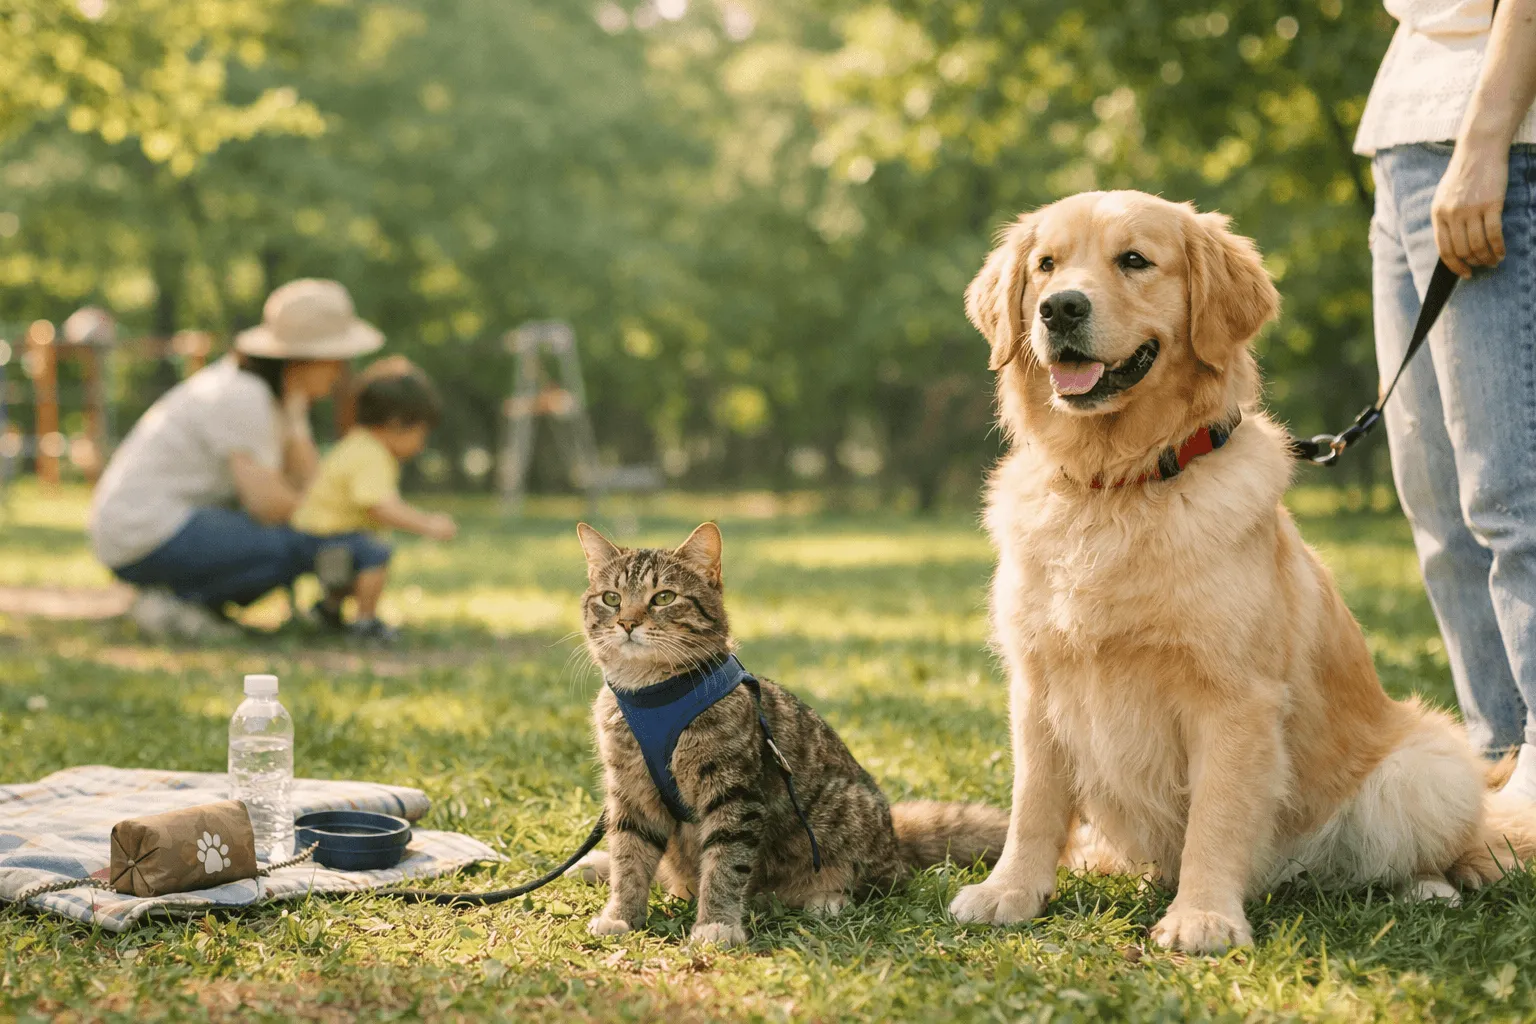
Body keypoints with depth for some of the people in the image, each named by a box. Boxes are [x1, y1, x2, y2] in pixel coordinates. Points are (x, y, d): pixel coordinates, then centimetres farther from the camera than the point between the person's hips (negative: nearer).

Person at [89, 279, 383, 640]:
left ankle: (173, 596, 7)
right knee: (299, 548, -19)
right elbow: (269, 504, -21)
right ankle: (172, 599, -8)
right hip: (146, 536, -10)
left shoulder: (280, 393, 9)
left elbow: (307, 484, 3)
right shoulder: (243, 397, -19)